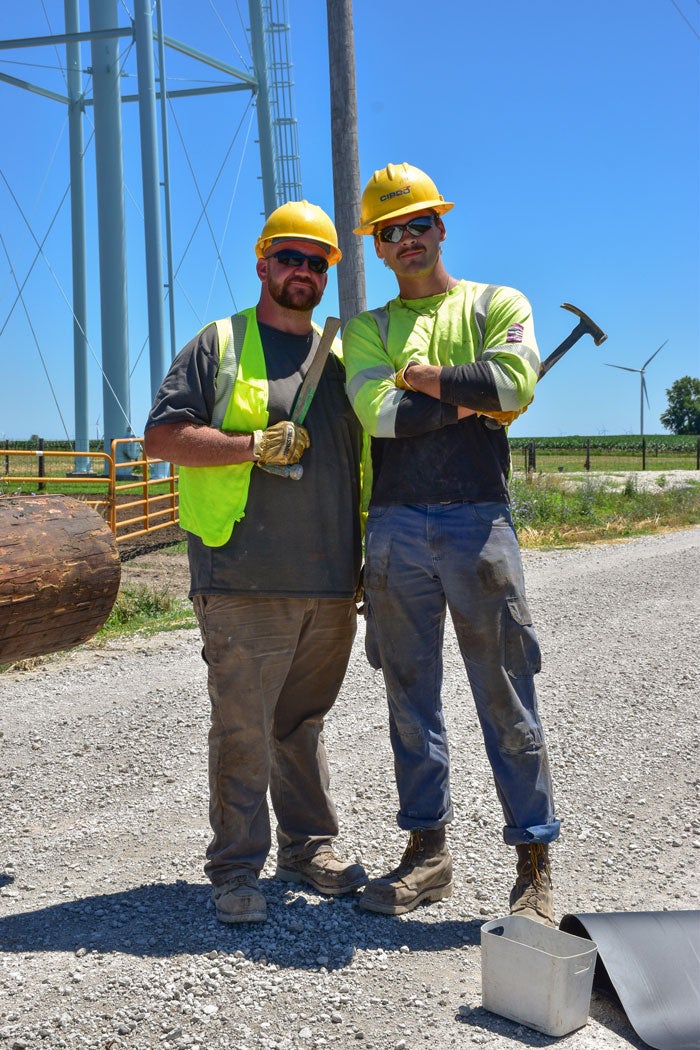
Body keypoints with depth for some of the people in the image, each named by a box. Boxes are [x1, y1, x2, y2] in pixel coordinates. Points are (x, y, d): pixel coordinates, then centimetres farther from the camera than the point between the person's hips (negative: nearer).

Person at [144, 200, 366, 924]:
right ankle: (236, 870, 9)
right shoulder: (219, 344, 4)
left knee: (304, 722, 14)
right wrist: (255, 445, -14)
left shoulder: (340, 355, 19)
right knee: (242, 729, -2)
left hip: (331, 585, 5)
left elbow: (360, 463, 23)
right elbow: (161, 437, -4)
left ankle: (309, 847, 25)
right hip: (245, 583, -4)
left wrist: (371, 562, 16)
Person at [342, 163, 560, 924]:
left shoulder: (497, 304, 11)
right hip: (395, 529, 3)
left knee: (506, 701, -1)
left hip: (478, 523, -2)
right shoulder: (366, 330, 15)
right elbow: (378, 412, -5)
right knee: (411, 699, 9)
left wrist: (424, 378, -4)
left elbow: (514, 383, -11)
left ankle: (534, 865, 9)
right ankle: (427, 852, 21)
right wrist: (468, 399, -5)